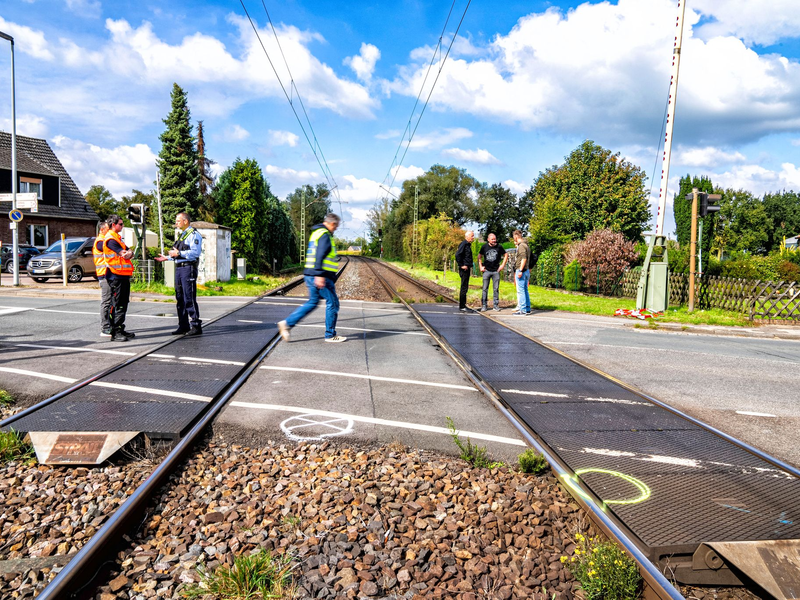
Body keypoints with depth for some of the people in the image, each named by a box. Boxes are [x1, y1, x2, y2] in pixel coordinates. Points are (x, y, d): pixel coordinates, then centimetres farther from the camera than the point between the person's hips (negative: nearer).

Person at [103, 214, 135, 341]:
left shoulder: (117, 238, 21)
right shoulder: (110, 239, -12)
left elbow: (129, 253, 13)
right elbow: (125, 255, -19)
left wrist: (128, 253, -8)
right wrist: (128, 253, 1)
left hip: (123, 275, 10)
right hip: (116, 275, -10)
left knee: (123, 304, 14)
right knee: (117, 305, -8)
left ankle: (120, 330, 22)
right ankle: (115, 333, -5)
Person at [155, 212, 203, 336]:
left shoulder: (194, 234, -8)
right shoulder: (181, 235, 22)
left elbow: (195, 252, -19)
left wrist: (179, 253, -22)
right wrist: (167, 258, 18)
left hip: (188, 268, -10)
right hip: (179, 268, 10)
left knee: (189, 299, -10)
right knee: (180, 298, 10)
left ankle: (196, 326, -6)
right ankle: (183, 326, 16)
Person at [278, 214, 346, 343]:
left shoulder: (316, 233, 19)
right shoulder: (325, 235, -12)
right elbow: (319, 255, -23)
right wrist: (320, 275, -29)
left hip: (310, 275, 10)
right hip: (321, 277, -10)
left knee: (312, 303, 17)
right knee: (332, 303, 1)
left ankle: (287, 323, 10)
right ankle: (330, 335, 9)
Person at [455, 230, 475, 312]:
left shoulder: (468, 244, 17)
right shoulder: (463, 244, -12)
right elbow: (457, 254, -23)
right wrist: (461, 265, -19)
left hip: (467, 268, 10)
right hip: (464, 269, -10)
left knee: (465, 287, 15)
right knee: (464, 287, -7)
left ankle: (462, 304, 23)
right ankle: (462, 306, -3)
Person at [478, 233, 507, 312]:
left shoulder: (499, 247, -1)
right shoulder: (484, 247, 1)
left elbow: (506, 255, 11)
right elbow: (479, 256, 13)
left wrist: (503, 265, 3)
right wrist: (480, 267, 5)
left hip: (496, 271, 0)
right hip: (486, 271, 0)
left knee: (496, 289, 4)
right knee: (485, 289, 0)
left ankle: (496, 305, 13)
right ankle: (483, 306, 6)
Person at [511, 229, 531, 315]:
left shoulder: (521, 245, -13)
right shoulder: (526, 245, 18)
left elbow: (524, 258, -21)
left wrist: (520, 270, -22)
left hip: (520, 270, -10)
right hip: (526, 271, 10)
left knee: (520, 290, -7)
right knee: (525, 290, 12)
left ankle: (522, 310, -7)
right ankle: (527, 309, 16)